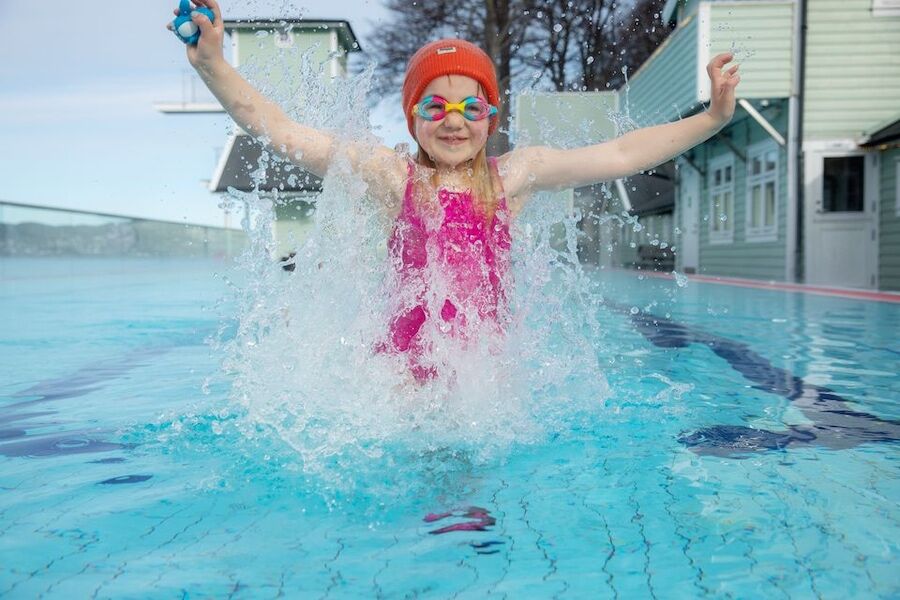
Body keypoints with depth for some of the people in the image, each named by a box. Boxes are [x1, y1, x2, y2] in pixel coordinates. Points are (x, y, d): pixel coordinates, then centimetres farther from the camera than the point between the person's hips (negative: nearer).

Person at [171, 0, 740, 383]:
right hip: (407, 370, -1)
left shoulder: (513, 173, 7)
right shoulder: (392, 173, 2)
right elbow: (284, 134, -1)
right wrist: (213, 66, -9)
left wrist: (711, 118, 8)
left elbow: (619, 155, 9)